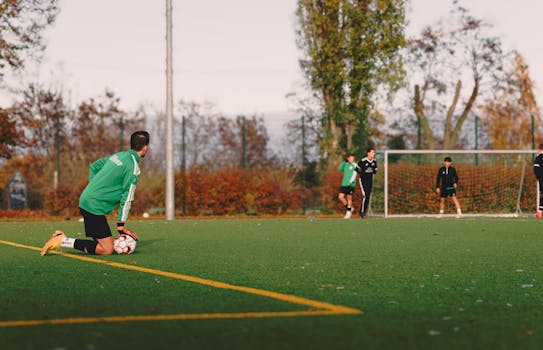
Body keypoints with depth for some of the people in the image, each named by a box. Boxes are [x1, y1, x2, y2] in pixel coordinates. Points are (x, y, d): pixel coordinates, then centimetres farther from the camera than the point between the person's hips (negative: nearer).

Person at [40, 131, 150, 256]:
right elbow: (127, 197, -10)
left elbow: (93, 167, 27)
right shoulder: (133, 166, -11)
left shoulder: (118, 155, 15)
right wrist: (121, 225, -6)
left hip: (85, 200, 9)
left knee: (101, 244, 13)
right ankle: (63, 241, -12)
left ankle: (61, 238, 7)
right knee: (107, 250, -11)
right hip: (95, 207, -9)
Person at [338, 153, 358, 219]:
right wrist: (344, 162, -6)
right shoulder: (345, 165, 13)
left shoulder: (354, 165, -3)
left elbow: (354, 174, -10)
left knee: (349, 198, -1)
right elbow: (339, 168, 0)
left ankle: (349, 212, 10)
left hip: (351, 185, -5)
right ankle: (349, 208, 18)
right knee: (340, 197, -1)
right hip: (344, 184, 5)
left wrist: (350, 182, -19)